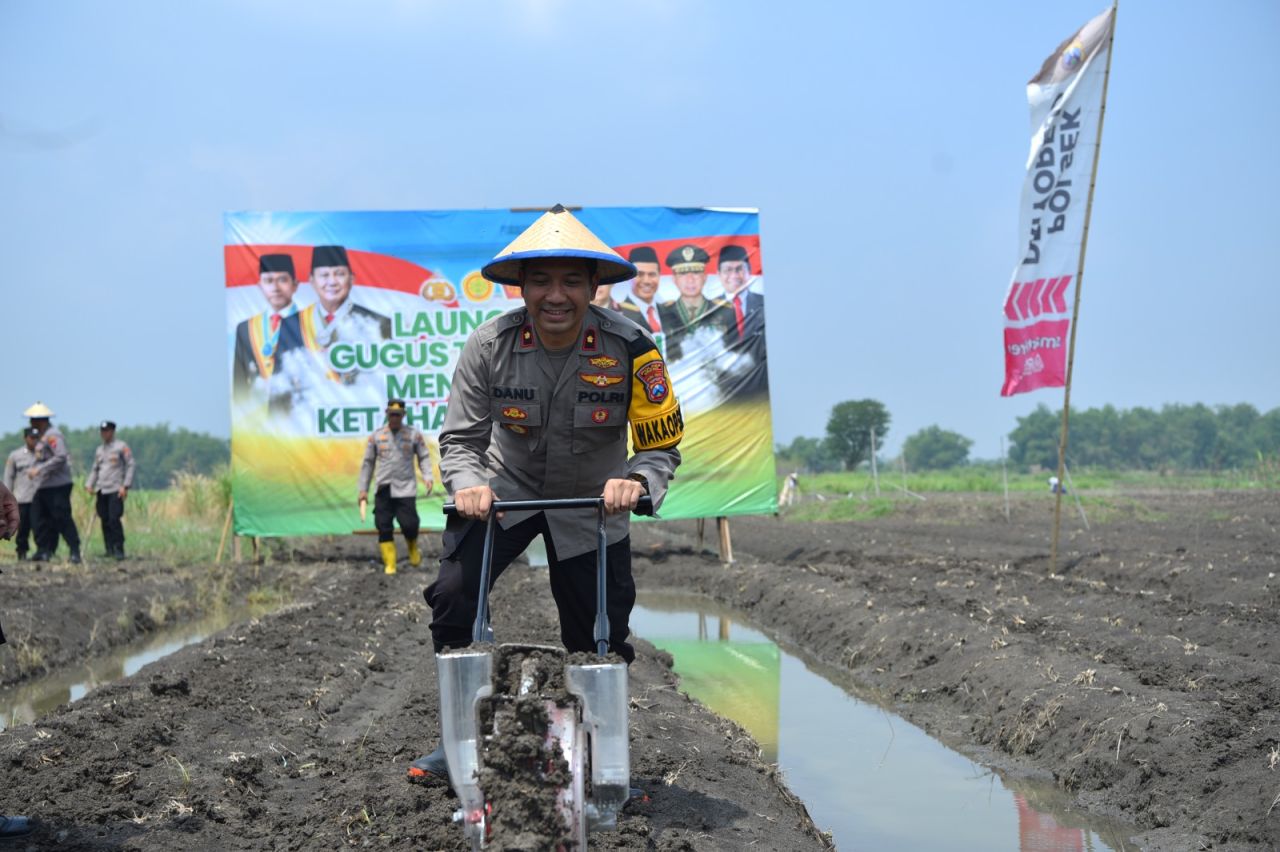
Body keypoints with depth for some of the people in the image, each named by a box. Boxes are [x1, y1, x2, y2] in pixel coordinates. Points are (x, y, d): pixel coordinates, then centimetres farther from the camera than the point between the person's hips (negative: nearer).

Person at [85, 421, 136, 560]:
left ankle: (119, 550, -10)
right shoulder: (99, 450, 19)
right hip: (101, 490, 6)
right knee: (105, 520, 3)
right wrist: (89, 484, 8)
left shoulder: (121, 447, 1)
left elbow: (130, 465, -3)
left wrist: (125, 486, -11)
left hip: (116, 490, -6)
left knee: (114, 519, -14)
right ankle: (109, 550, 9)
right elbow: (95, 469, 24)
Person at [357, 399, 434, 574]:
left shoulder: (414, 435, 4)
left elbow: (424, 457, 8)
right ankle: (389, 564, 6)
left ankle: (413, 550, 21)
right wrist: (363, 489, 12)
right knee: (384, 527, -2)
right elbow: (368, 463, 14)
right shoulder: (376, 436, 9)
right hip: (383, 489, 2)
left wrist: (427, 476, -10)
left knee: (409, 524, -12)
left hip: (406, 489, -2)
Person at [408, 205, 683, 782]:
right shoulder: (489, 346, -19)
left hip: (593, 504, 0)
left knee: (600, 640, 3)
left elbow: (662, 447, -15)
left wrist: (637, 481, -37)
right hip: (506, 490, 0)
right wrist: (468, 484, -32)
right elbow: (460, 438, -11)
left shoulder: (631, 350, -23)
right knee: (452, 595, -17)